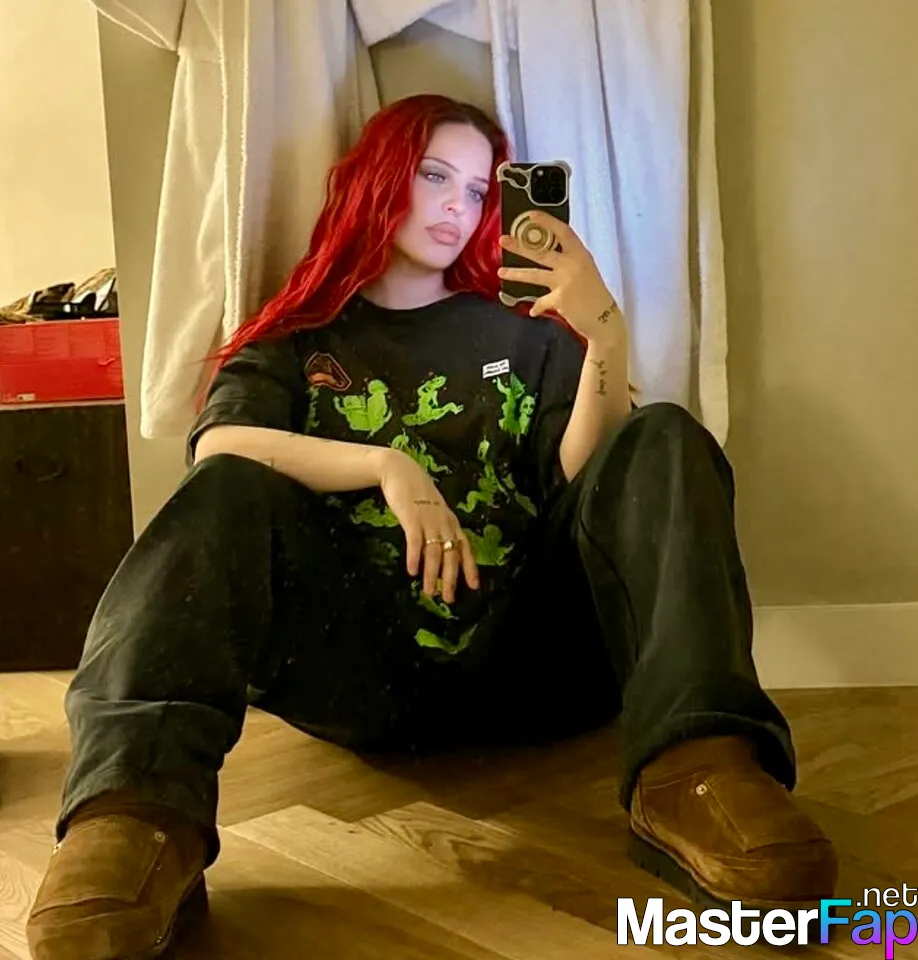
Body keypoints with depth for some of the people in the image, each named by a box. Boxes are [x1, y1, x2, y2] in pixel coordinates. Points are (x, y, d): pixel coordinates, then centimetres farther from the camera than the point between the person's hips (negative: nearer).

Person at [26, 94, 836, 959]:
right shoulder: (293, 342, 17)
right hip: (356, 667, -1)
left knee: (662, 442, -16)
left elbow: (587, 481, 5)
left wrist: (607, 336, -12)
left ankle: (693, 772, -42)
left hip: (524, 653, 1)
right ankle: (142, 811, -48)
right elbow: (218, 449, -5)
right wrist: (389, 467, -20)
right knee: (232, 491, -23)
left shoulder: (526, 331, 21)